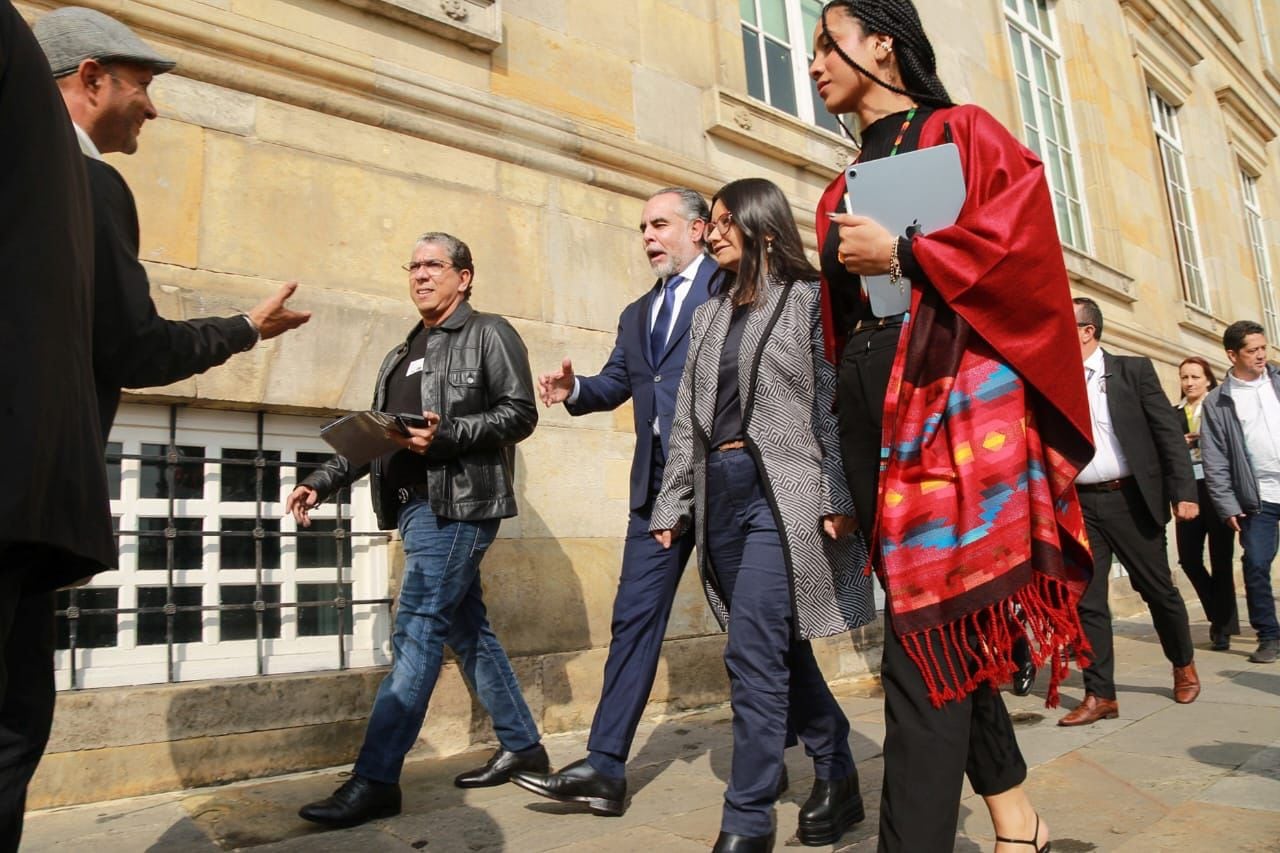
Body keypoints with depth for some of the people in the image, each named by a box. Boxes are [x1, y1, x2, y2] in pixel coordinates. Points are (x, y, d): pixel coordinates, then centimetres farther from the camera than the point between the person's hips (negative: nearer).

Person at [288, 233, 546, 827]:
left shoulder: (488, 334, 1)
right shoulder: (402, 355, 22)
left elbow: (519, 413, -10)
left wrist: (446, 436, -21)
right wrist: (321, 482, 9)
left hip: (458, 502, -8)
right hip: (415, 504, 8)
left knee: (416, 631, -10)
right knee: (465, 629, 12)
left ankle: (376, 779, -4)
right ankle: (521, 745, 25)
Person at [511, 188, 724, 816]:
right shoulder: (637, 314, 23)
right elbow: (614, 384, 15)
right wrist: (573, 388, -5)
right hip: (658, 482, 7)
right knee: (633, 619, 4)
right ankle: (605, 766, 10)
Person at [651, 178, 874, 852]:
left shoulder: (808, 299, 3)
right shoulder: (709, 316, 19)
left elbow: (833, 403, -7)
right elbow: (687, 419, 15)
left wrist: (837, 496, -16)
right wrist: (671, 506, 11)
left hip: (780, 491, -6)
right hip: (720, 494, 7)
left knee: (753, 652, -11)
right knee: (780, 647, 13)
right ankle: (837, 778, 30)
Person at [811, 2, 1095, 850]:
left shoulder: (963, 133, 5)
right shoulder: (842, 192, 22)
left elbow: (1020, 240, -10)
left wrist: (901, 256, -8)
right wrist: (843, 459, 13)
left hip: (954, 396, -6)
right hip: (875, 407, 7)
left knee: (926, 630, -11)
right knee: (944, 624, 9)